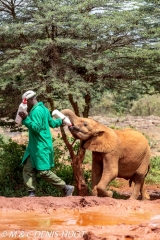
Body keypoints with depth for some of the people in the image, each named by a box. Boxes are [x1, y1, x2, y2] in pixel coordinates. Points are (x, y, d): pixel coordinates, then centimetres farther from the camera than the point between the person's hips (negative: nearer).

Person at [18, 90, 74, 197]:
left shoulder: (37, 111, -16)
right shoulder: (43, 108, 16)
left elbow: (37, 128, -24)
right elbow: (52, 123, 25)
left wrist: (26, 119, -29)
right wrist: (61, 121, 41)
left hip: (41, 147, -10)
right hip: (35, 147, 10)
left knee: (44, 172, -9)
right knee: (28, 169, 2)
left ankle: (66, 188, 2)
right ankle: (32, 193, -1)